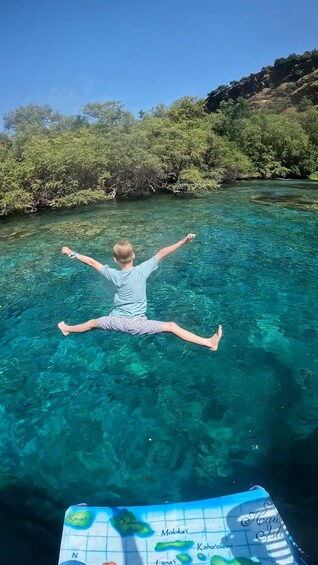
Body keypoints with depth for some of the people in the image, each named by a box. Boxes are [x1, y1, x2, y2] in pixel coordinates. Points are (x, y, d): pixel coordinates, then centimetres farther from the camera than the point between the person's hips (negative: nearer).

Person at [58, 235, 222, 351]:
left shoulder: (114, 275, -9)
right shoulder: (142, 270, -16)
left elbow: (92, 262, 0)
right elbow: (161, 254, -16)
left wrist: (73, 254, 12)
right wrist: (183, 241, -14)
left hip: (117, 320, 3)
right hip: (136, 323, -2)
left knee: (92, 323, 28)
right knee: (172, 326, -5)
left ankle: (67, 329, 53)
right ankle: (209, 343, -11)